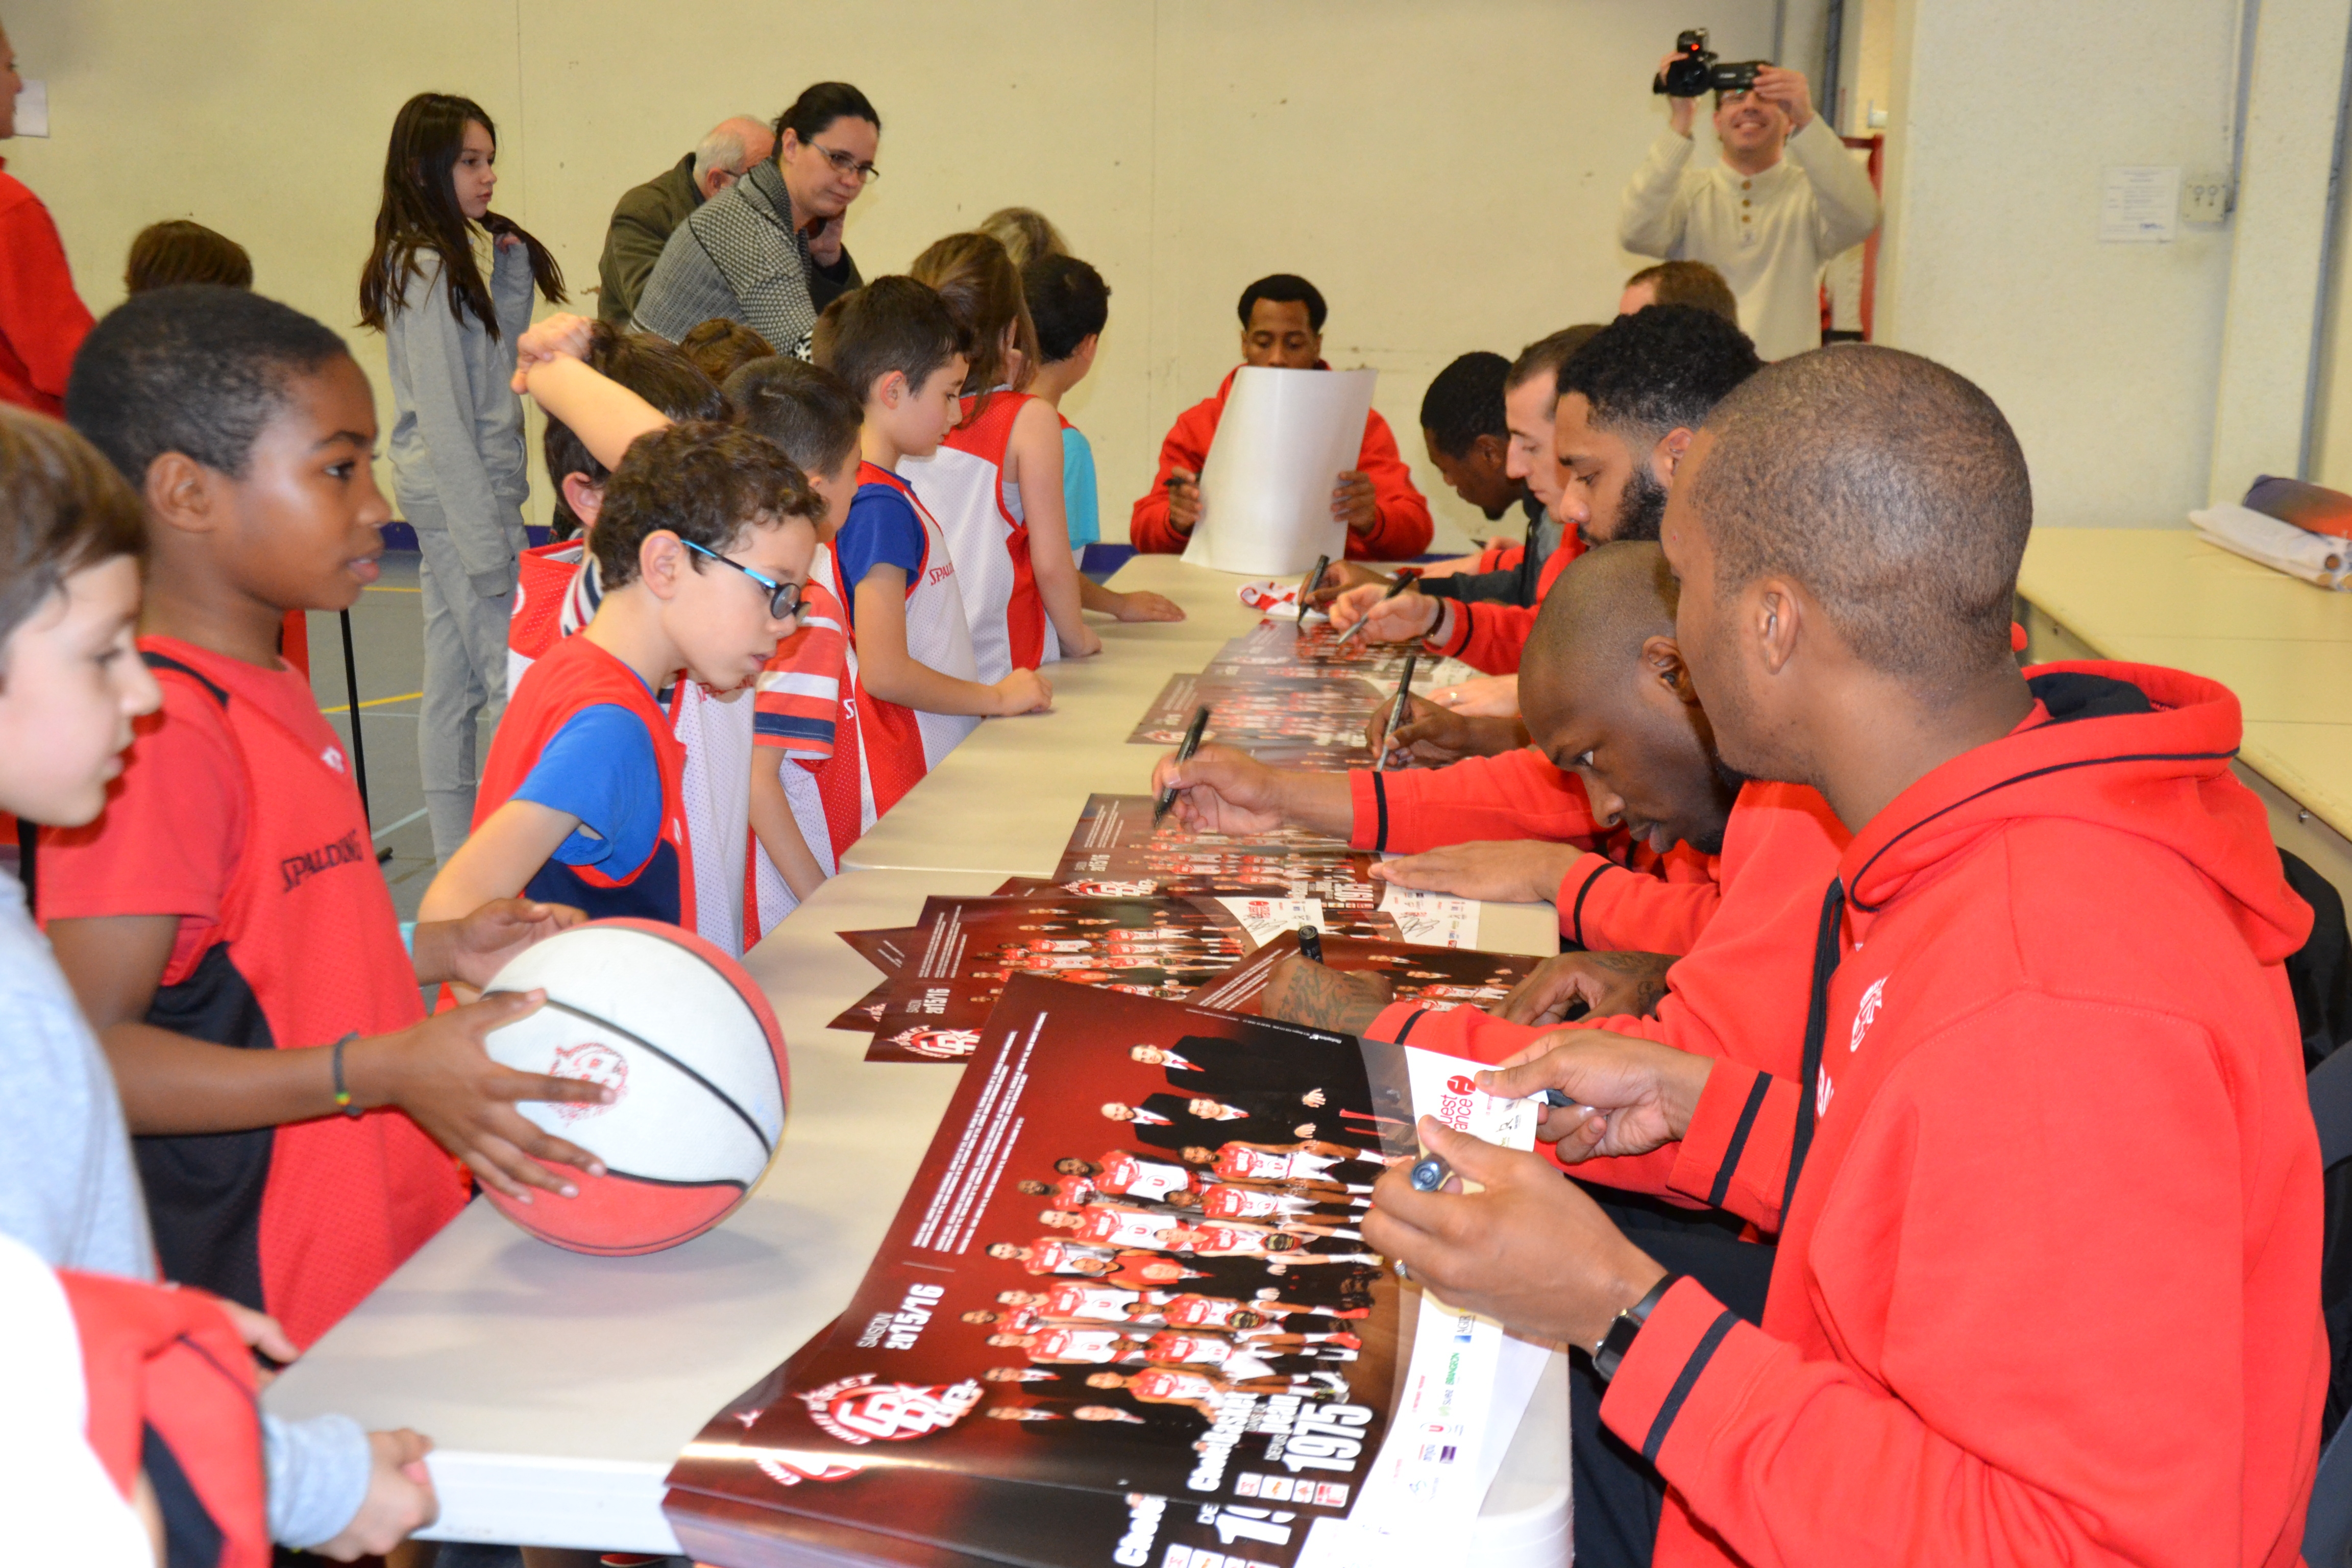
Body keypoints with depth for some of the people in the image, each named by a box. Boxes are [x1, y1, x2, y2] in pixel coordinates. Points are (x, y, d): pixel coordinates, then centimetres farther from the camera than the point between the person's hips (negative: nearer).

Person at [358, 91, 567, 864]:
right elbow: (441, 412, -18)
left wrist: (508, 266, 5)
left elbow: (503, 344, 17)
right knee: (513, 685, -9)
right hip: (459, 491, -10)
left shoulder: (457, 258, 14)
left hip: (468, 488, 10)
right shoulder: (427, 269, -14)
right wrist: (484, 533, -19)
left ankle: (457, 861, 18)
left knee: (453, 685, 12)